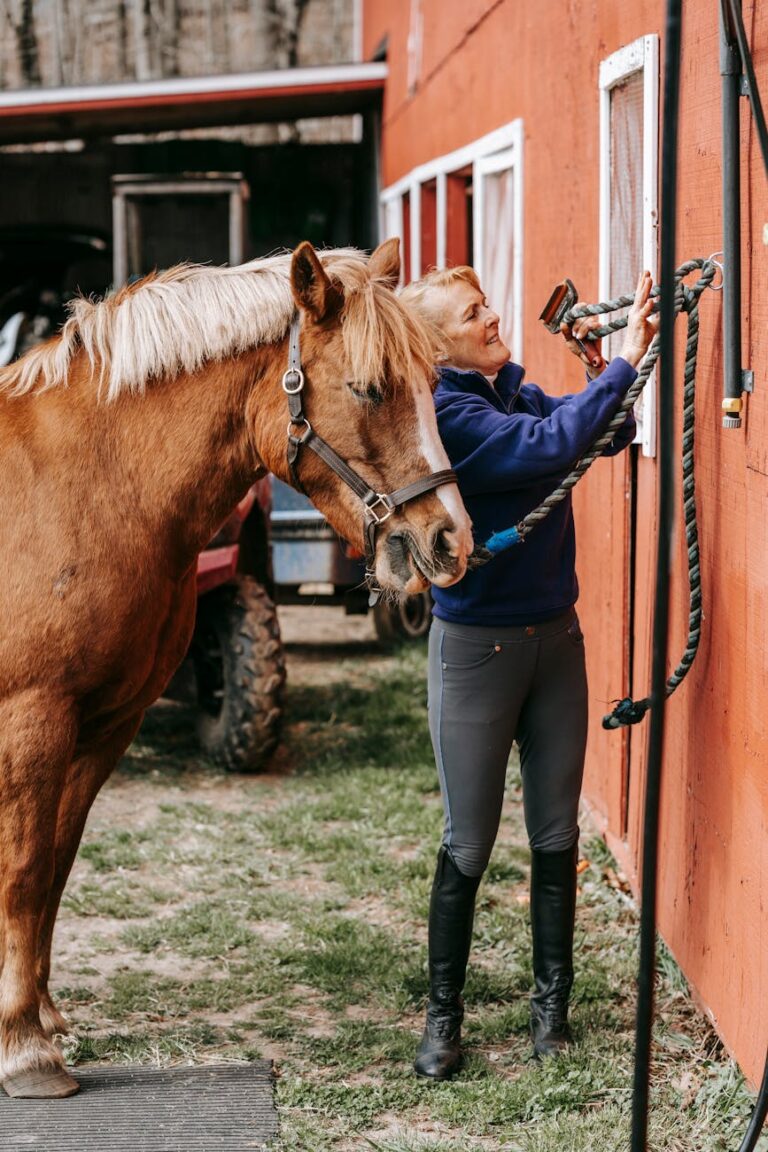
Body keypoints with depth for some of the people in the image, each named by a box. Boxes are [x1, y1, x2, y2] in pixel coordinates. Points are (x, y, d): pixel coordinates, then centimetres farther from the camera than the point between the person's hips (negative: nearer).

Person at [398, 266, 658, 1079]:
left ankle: (552, 1004, 22)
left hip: (555, 637, 7)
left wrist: (600, 368, -10)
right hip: (477, 645, -6)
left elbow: (608, 437, 7)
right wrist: (622, 365, -26)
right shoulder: (446, 414, -17)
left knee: (557, 836, 10)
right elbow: (550, 445, -29)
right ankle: (442, 1016, 14)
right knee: (468, 844, 1)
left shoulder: (515, 393, 5)